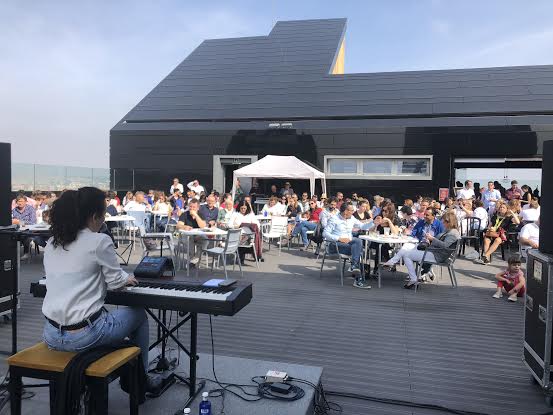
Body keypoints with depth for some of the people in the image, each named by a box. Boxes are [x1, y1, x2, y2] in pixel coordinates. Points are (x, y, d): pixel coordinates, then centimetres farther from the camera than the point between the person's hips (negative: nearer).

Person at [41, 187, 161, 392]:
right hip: (83, 335, -7)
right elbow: (115, 282, -5)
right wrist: (127, 278, 17)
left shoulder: (52, 244, 7)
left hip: (51, 336, 7)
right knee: (139, 314, 20)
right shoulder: (100, 241, -14)